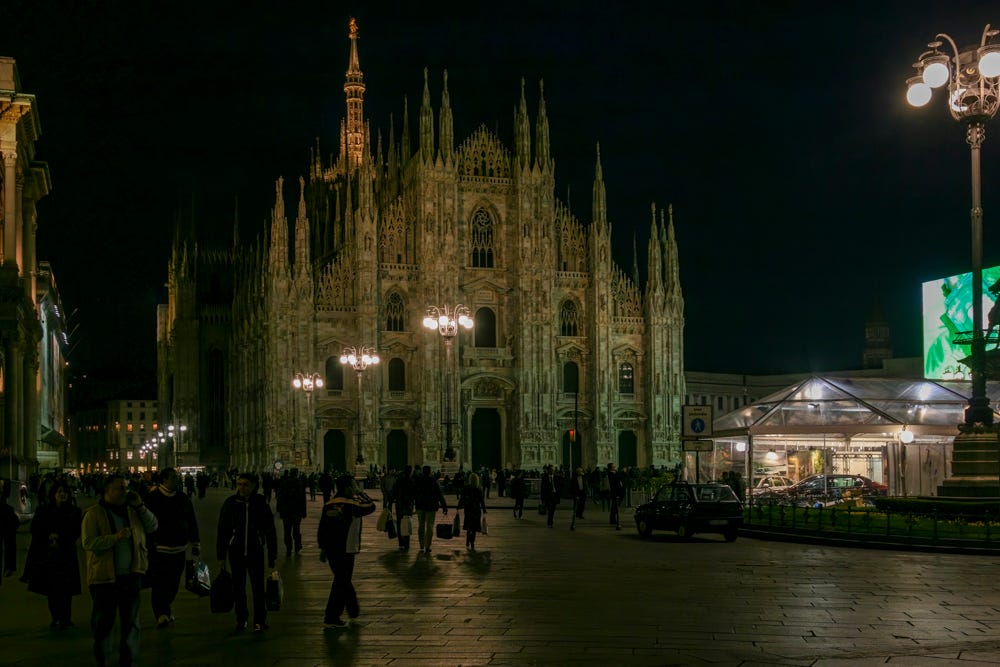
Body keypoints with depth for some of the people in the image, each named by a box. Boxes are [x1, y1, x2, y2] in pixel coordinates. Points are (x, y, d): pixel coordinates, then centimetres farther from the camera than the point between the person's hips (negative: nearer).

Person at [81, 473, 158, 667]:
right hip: (105, 578, -4)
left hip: (130, 576, 4)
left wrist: (140, 506, -3)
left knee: (131, 622, 6)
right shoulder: (94, 514, -7)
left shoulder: (131, 511, 9)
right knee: (103, 622, 9)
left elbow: (152, 526, 9)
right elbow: (88, 543, -15)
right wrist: (115, 537, -26)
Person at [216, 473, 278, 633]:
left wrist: (272, 558, 1)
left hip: (255, 551, -1)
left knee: (258, 586, -5)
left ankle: (259, 621, 5)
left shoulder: (261, 504, -4)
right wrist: (221, 556, 2)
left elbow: (270, 532, 2)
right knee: (238, 587, 9)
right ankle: (241, 619, 23)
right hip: (236, 551, 1)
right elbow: (222, 531, 4)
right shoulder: (230, 503, -2)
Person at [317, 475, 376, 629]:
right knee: (341, 582, -1)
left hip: (330, 549, 7)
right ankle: (331, 618, -1)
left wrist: (322, 548, 17)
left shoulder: (328, 505, 5)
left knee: (343, 578, 20)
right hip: (345, 550, -7)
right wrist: (360, 493, 13)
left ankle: (353, 609, 36)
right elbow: (371, 506, 0)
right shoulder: (351, 506, -15)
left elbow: (321, 528, 9)